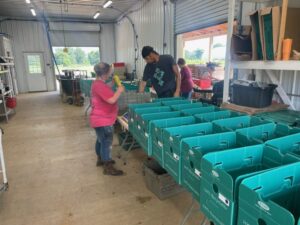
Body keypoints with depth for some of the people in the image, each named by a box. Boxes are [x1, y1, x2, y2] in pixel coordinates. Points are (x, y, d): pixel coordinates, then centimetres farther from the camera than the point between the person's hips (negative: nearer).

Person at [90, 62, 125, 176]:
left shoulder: (98, 83, 9)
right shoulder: (100, 86, -23)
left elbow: (106, 95, 20)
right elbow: (111, 100, -29)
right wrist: (119, 90, -14)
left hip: (100, 119, 11)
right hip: (103, 120, -11)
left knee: (101, 140, 22)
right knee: (106, 143, -3)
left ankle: (100, 159, 39)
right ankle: (108, 168, 6)